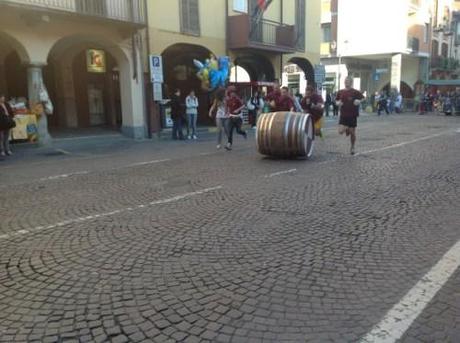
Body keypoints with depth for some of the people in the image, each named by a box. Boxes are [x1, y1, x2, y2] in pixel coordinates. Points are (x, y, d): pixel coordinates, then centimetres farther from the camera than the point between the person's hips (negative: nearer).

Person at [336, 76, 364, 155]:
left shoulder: (355, 92, -4)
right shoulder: (340, 92, 6)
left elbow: (363, 99, 2)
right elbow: (336, 100, 19)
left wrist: (359, 101, -18)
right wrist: (338, 103, -4)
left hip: (352, 115, -2)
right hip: (343, 115, 2)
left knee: (352, 132, 4)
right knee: (340, 131, -12)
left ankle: (352, 147, 26)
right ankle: (347, 129, 25)